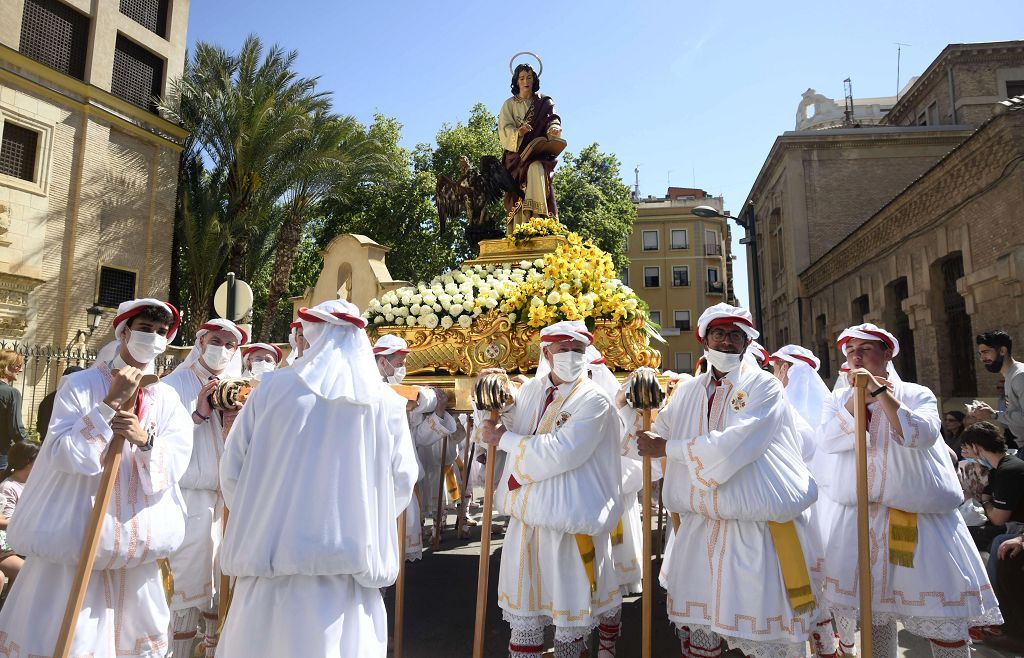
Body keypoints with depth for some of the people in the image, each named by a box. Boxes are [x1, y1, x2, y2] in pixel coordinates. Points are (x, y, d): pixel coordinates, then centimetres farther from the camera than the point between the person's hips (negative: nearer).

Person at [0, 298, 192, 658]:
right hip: (77, 534, -4)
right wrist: (111, 403, -20)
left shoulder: (166, 397, 3)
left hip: (135, 539, 4)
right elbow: (59, 453, -15)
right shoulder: (80, 385, -7)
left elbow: (177, 462, -3)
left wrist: (146, 440, -22)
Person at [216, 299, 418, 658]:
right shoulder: (387, 404, 0)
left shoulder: (273, 388, -3)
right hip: (353, 559, 1)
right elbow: (402, 483, 6)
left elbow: (233, 467, 4)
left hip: (276, 554, 0)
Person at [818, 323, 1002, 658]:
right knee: (873, 610, 12)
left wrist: (880, 392, -23)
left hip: (922, 522, -2)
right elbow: (827, 441, -11)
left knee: (943, 620, 2)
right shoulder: (838, 399, 6)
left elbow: (921, 436, -20)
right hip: (861, 521, 2)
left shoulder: (917, 394, 0)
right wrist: (858, 397, -16)